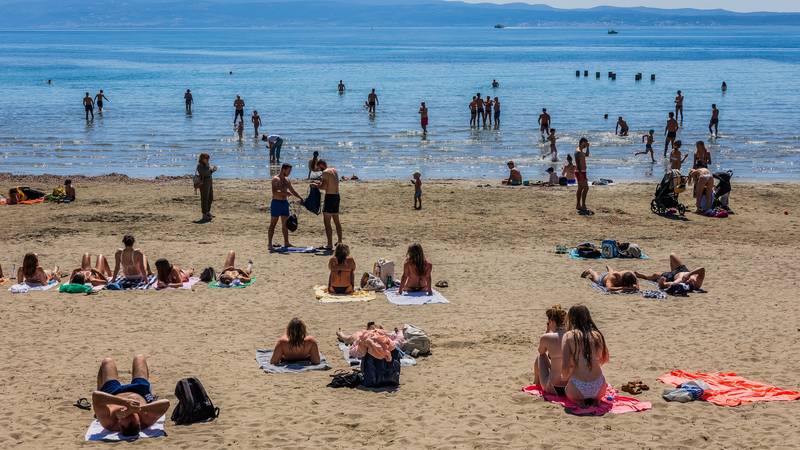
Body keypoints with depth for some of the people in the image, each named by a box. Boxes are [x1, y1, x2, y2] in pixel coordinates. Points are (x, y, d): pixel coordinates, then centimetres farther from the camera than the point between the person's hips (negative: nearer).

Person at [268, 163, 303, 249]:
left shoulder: (287, 180, 13)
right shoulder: (276, 179, -11)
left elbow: (292, 191, 25)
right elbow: (274, 192, -23)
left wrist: (300, 198, 17)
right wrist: (285, 193, -31)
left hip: (285, 203, 8)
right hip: (276, 203, -8)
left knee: (285, 224, 9)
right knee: (273, 224, -5)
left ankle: (286, 243, 14)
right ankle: (269, 244, -5)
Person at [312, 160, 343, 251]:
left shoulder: (325, 172, -13)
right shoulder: (334, 170, 14)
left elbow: (324, 187, -20)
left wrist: (315, 185, -4)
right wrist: (319, 182, 21)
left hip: (330, 197, -9)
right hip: (337, 197, 9)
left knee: (327, 222, -5)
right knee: (336, 221, 20)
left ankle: (330, 244, -8)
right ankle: (339, 241, 30)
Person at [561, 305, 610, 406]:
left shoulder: (569, 336, -4)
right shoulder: (597, 335, 5)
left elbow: (565, 367, -10)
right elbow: (605, 359, 22)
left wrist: (564, 377, 12)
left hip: (577, 391, -3)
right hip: (599, 390, 3)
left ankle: (581, 401, 3)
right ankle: (594, 400, 10)